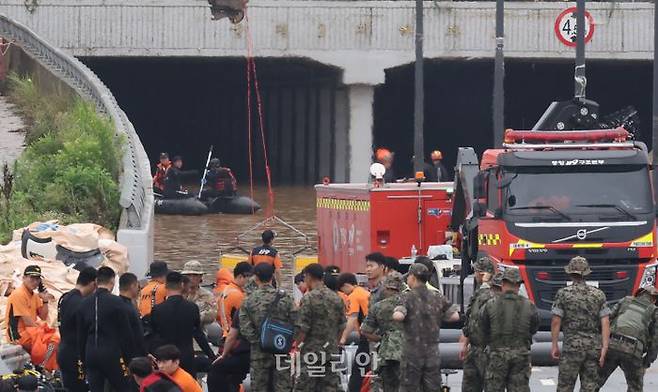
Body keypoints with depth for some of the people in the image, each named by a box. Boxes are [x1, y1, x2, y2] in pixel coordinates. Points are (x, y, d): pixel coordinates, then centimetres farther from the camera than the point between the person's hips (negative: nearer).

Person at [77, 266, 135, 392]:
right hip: (112, 356, -5)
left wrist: (83, 360, 17)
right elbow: (126, 333, -8)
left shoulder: (85, 303, 6)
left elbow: (81, 335, 11)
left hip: (91, 356, 5)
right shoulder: (116, 302, -10)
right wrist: (128, 357, 0)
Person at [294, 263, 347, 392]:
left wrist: (294, 345, -2)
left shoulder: (309, 298, -11)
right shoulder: (336, 298, 7)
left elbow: (302, 328, -13)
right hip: (332, 352, 6)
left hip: (311, 352, -6)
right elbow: (342, 326, 11)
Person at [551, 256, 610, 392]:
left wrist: (554, 345, 1)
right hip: (593, 346, 3)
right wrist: (604, 348, -2)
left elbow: (556, 322, -6)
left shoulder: (563, 294, -4)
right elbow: (605, 323, -1)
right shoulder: (598, 295, 4)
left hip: (572, 346, -3)